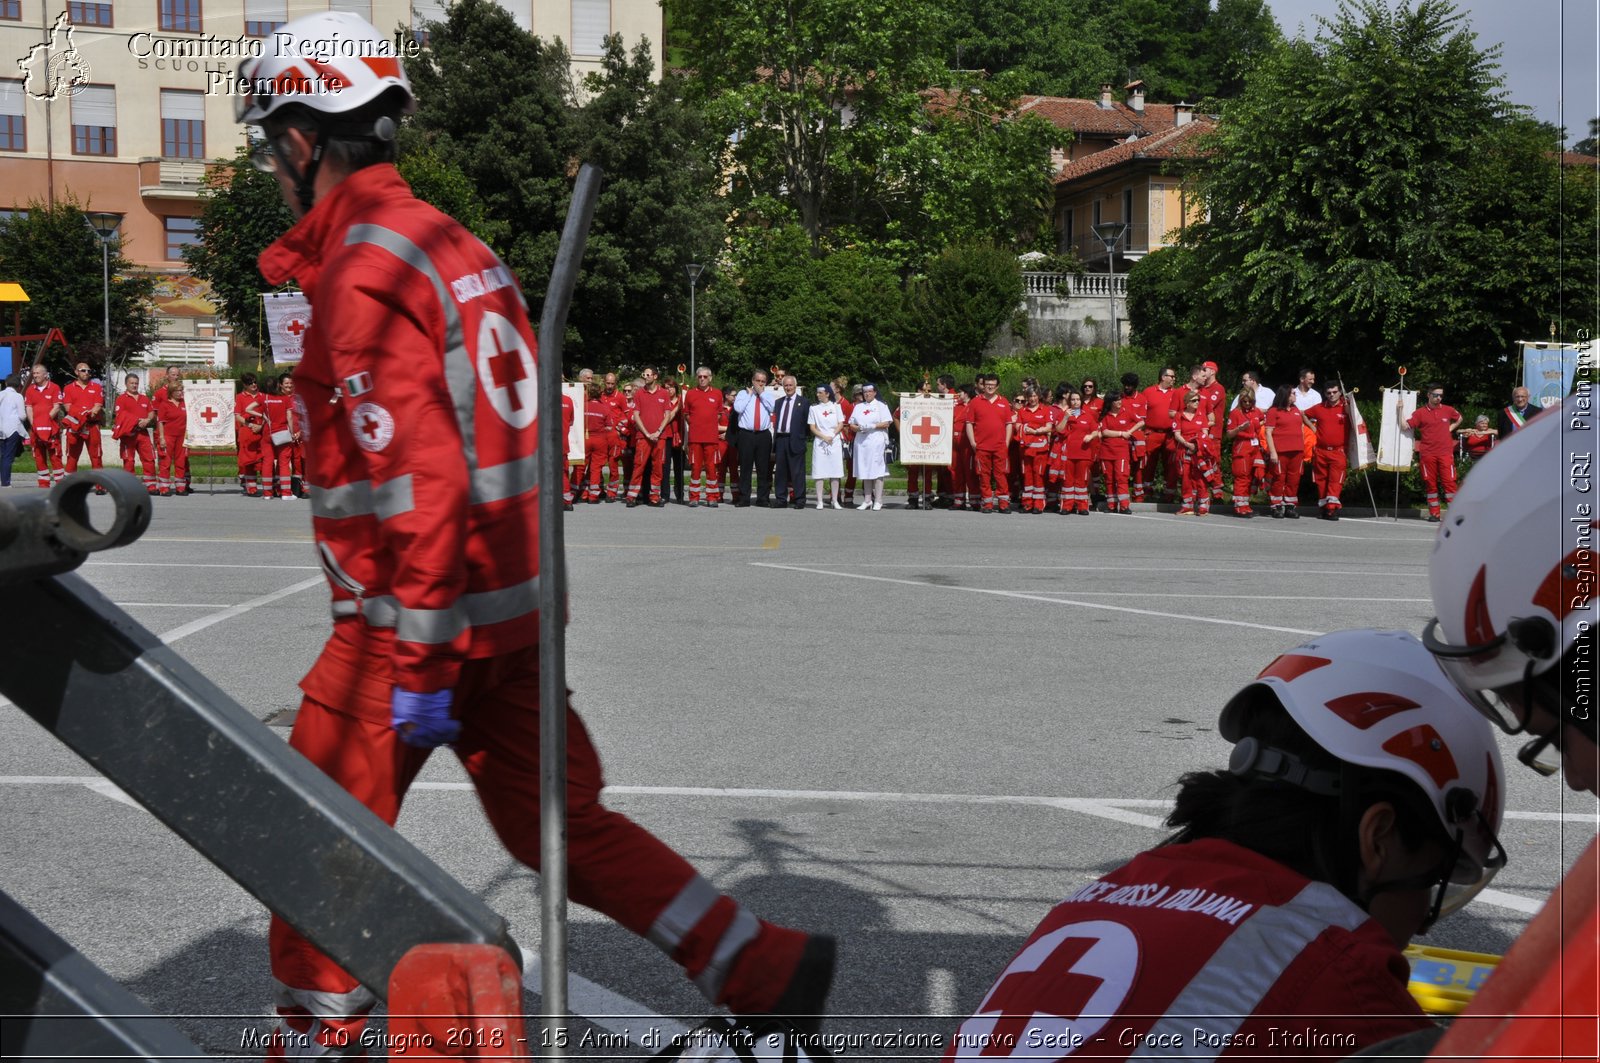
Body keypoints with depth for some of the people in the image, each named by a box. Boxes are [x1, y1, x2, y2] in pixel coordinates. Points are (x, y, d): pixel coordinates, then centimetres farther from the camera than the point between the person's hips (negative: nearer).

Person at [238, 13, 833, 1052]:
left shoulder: (364, 273, -15)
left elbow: (421, 480, -23)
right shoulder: (449, 242, 13)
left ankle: (319, 1035, 23)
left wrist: (420, 661, -19)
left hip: (417, 617, -9)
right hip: (509, 603, 9)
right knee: (557, 820, 15)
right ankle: (764, 968, 17)